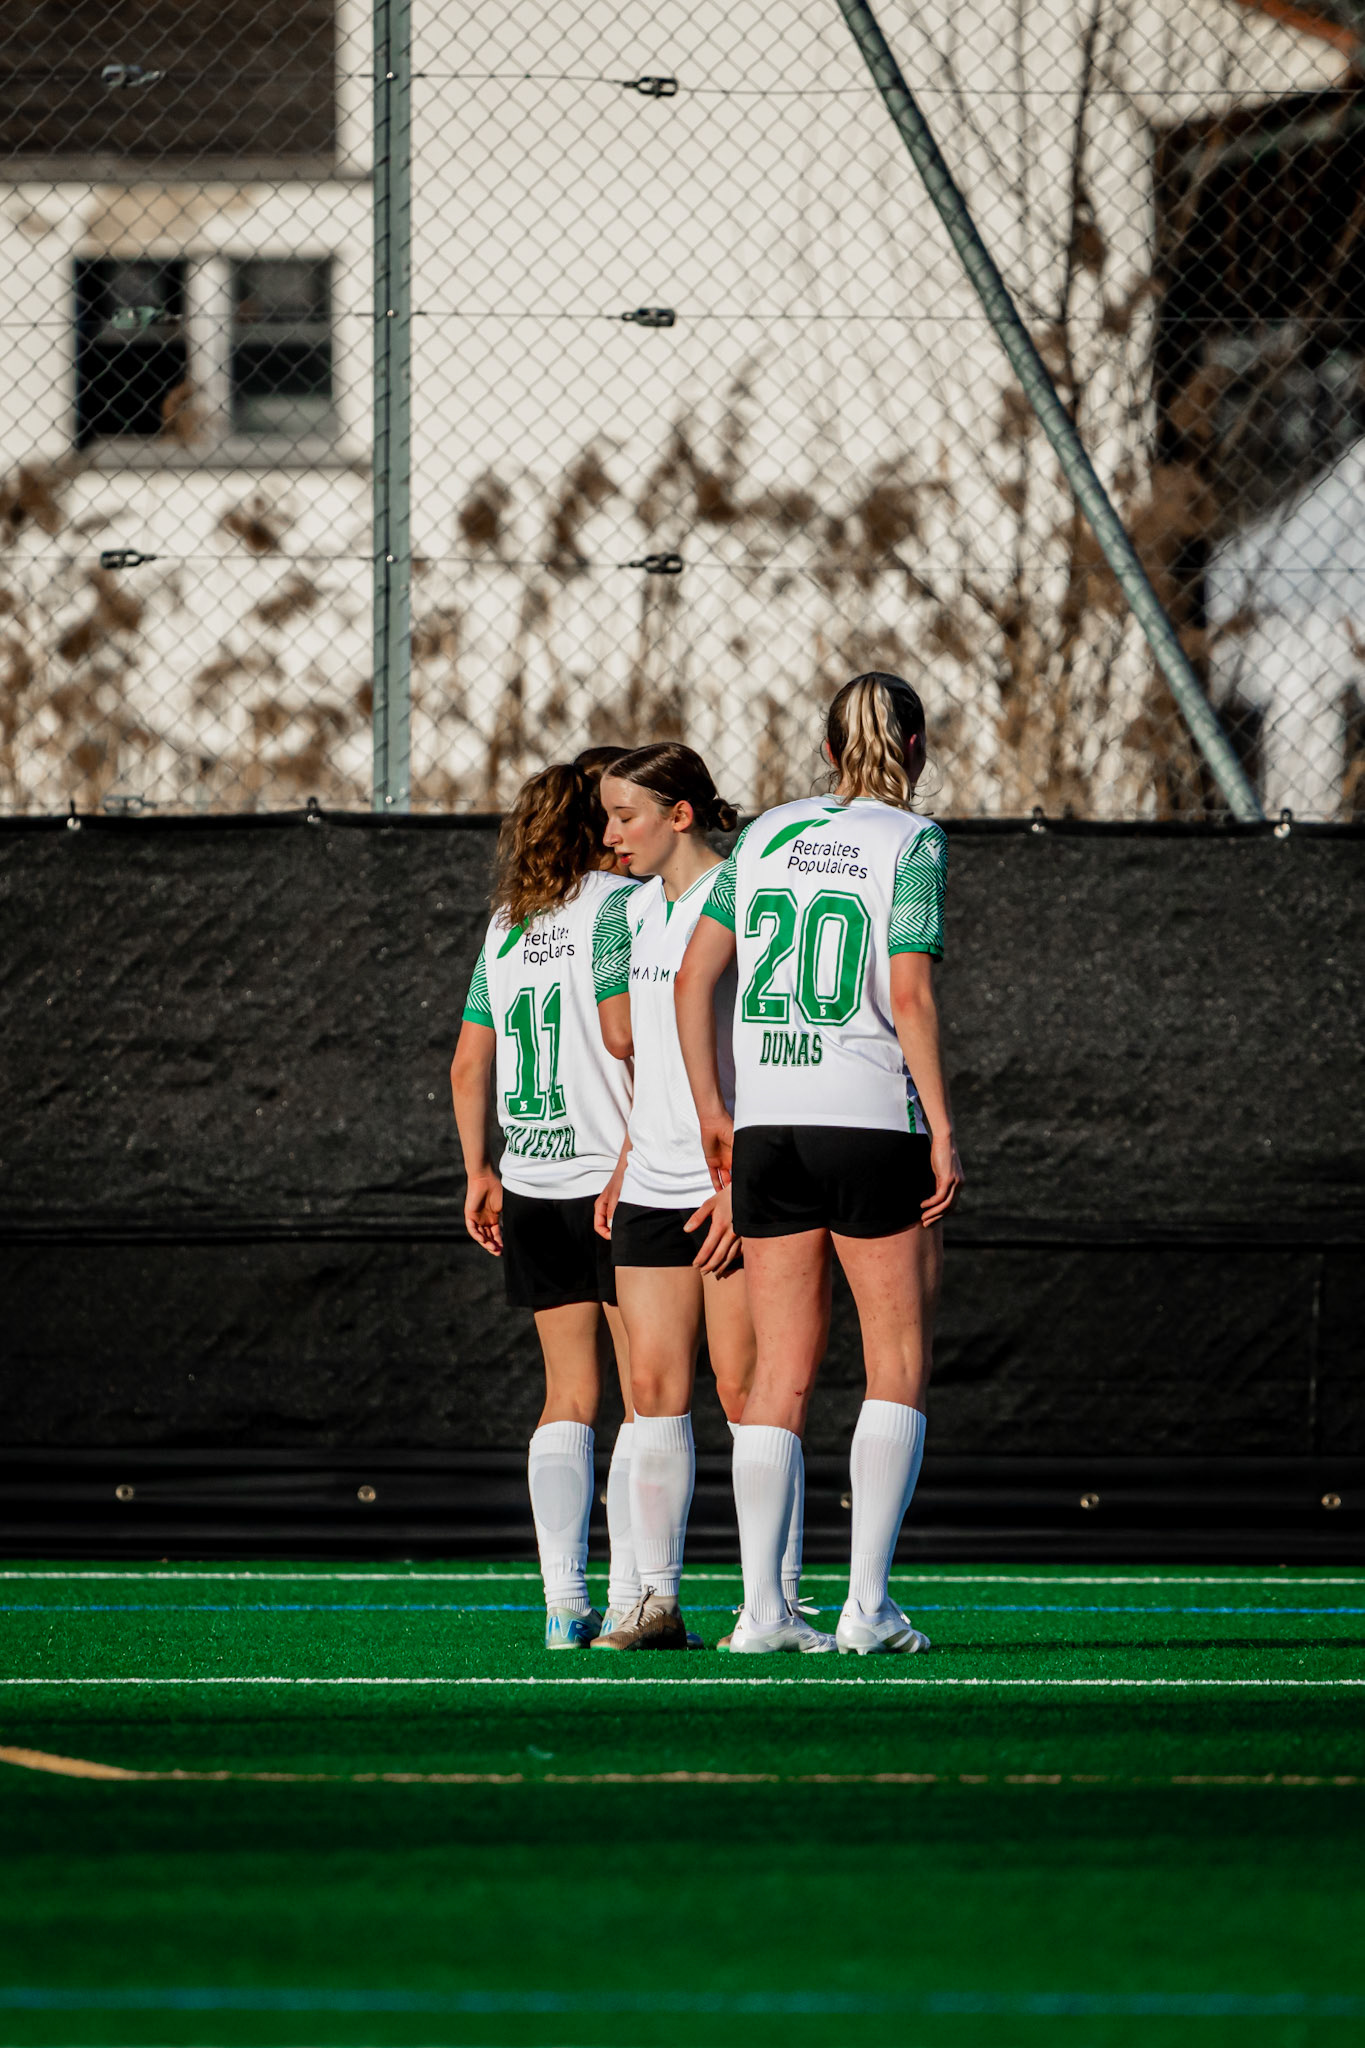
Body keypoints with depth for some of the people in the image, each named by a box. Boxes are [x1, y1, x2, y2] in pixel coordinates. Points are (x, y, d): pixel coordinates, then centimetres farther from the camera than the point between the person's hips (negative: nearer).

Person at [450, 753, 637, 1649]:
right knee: (653, 1395, 0)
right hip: (615, 1174, -6)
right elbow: (621, 1032, -20)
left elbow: (469, 1063, 14)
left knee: (570, 1396, 8)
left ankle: (564, 1600, 0)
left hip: (532, 1187, 6)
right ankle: (631, 1599, -5)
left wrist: (480, 1171, 19)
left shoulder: (509, 921, 13)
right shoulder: (618, 904, -7)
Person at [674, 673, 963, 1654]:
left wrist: (713, 1112, 16)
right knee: (899, 1365, 4)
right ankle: (867, 1602, -5)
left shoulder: (767, 835, 11)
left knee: (781, 1373, 7)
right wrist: (944, 1130, -10)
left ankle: (760, 1608, 0)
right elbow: (910, 994, -12)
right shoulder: (910, 841, -3)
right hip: (875, 1122, -5)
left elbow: (693, 978, 9)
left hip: (767, 1130, 5)